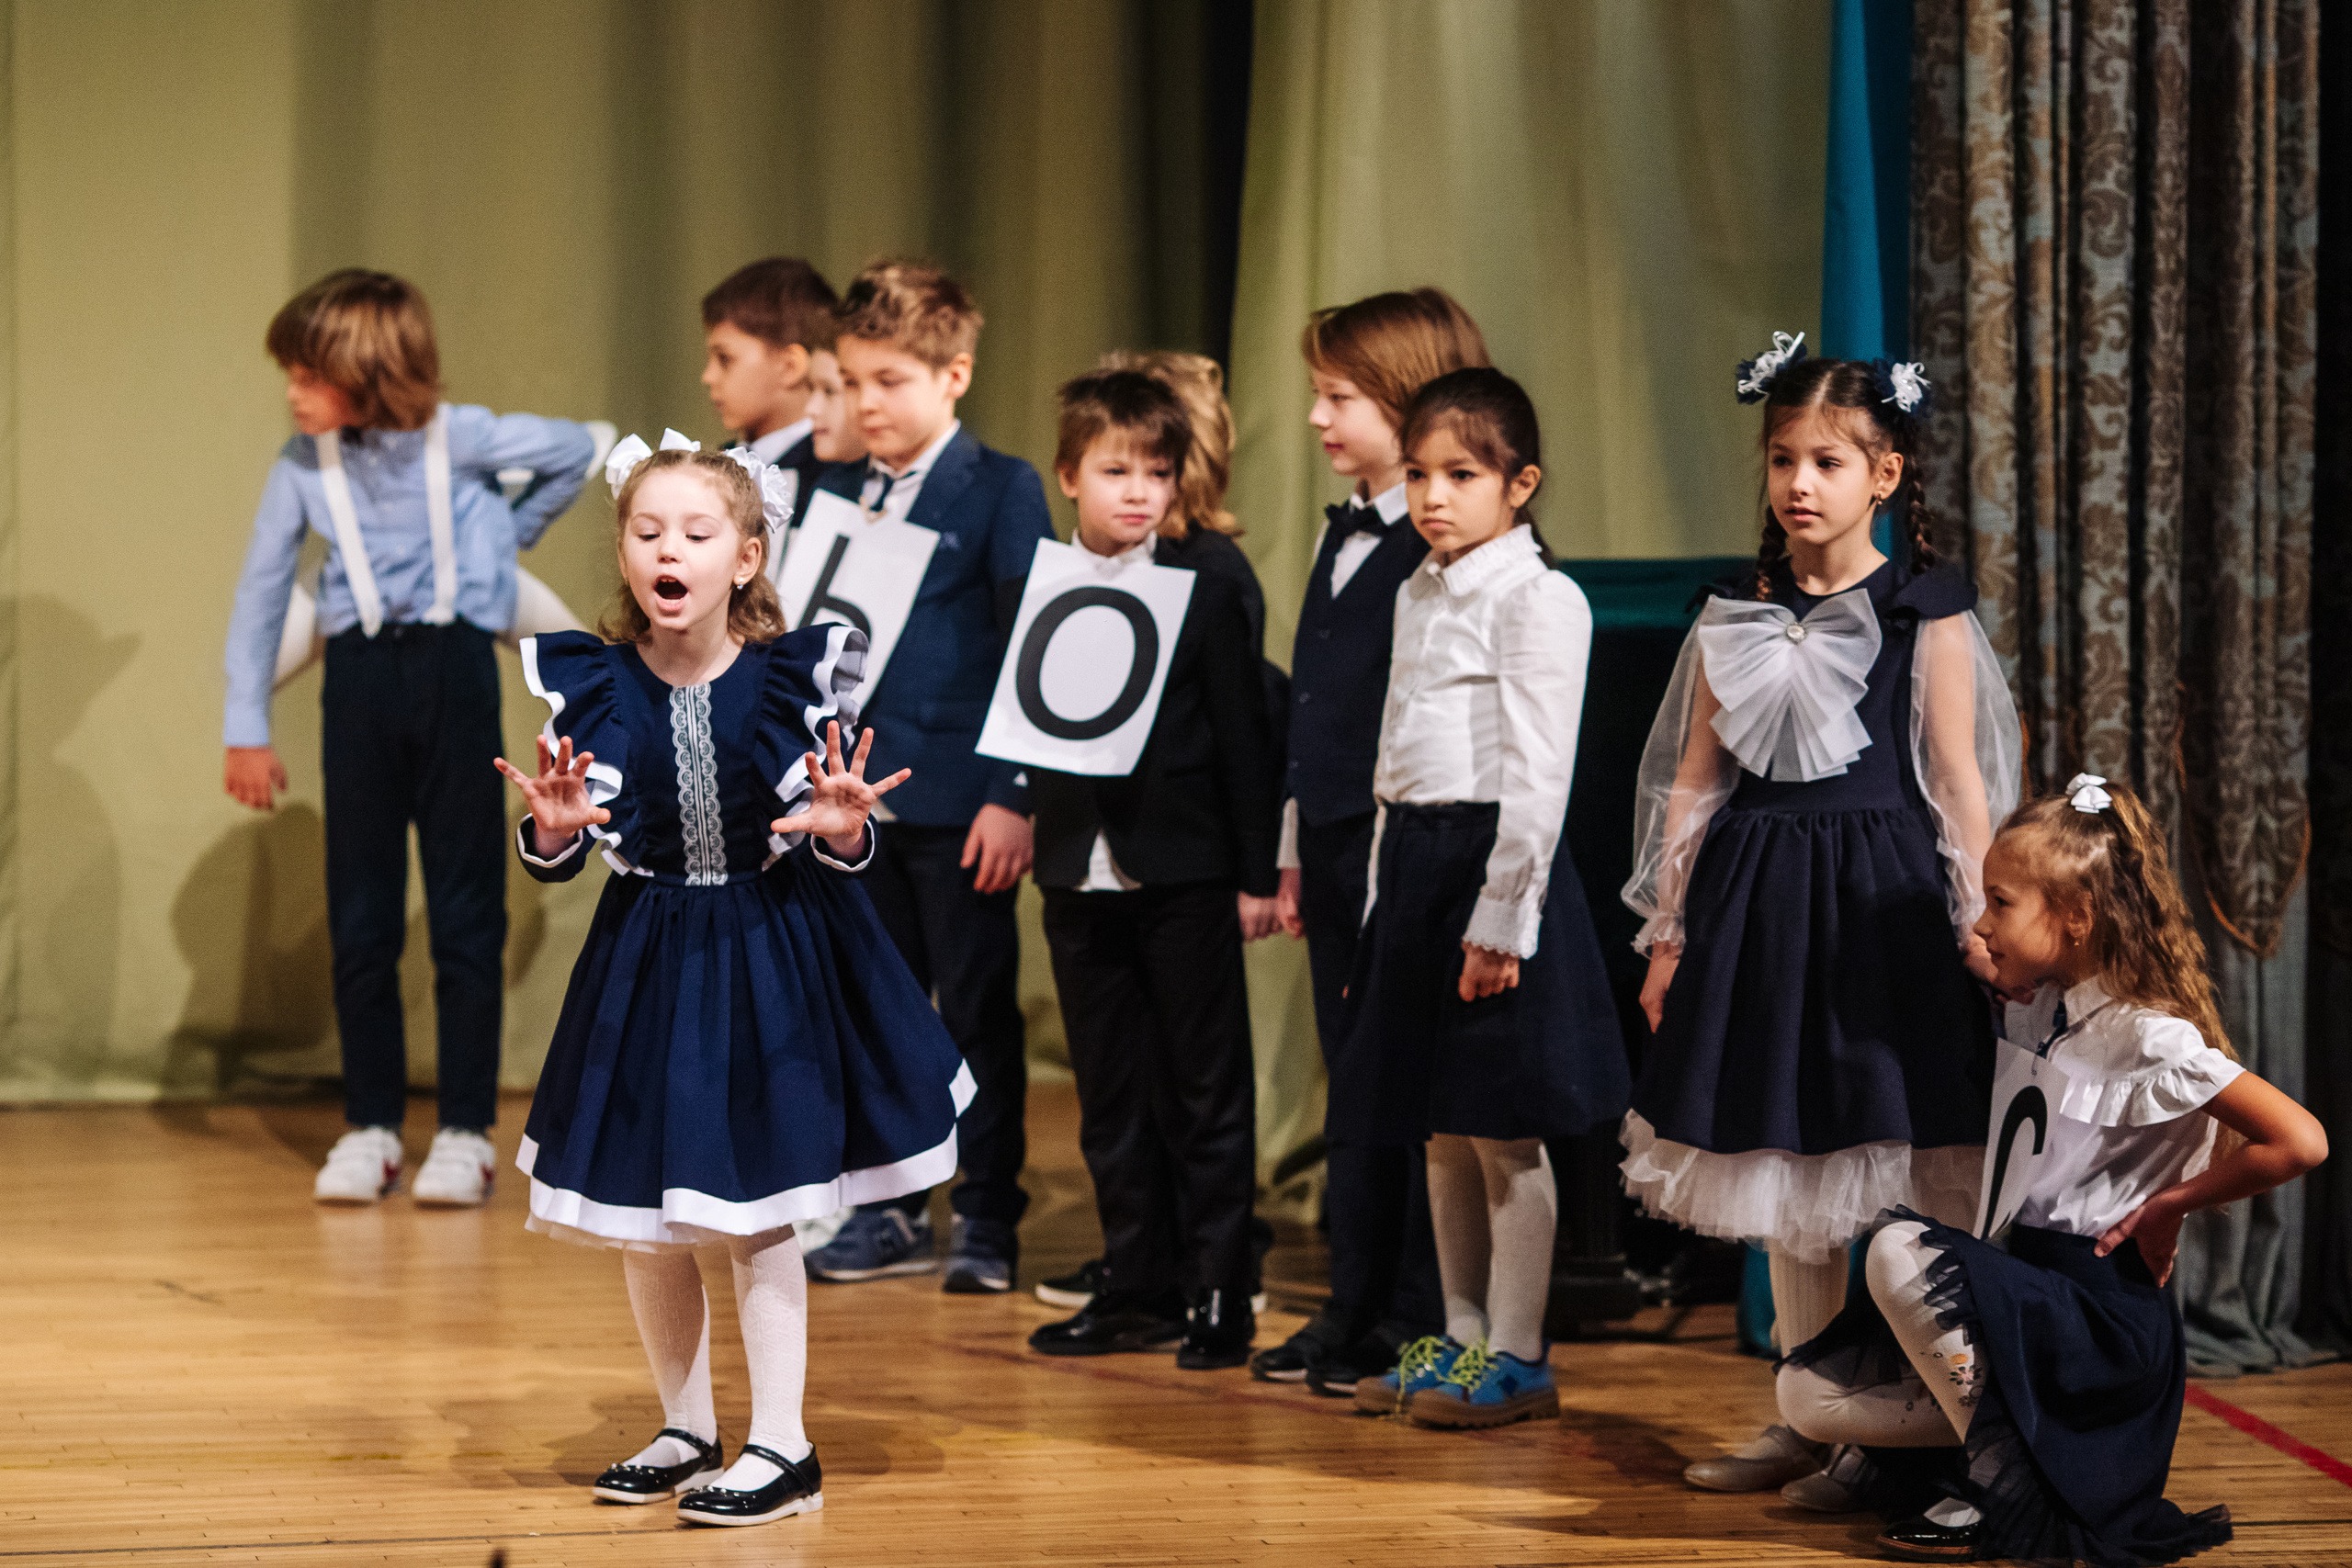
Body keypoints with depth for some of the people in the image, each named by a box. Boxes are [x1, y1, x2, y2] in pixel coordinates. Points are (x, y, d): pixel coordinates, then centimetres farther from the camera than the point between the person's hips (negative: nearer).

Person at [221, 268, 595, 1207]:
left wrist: (512, 532, 12)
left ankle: (465, 1132, 7)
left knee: (465, 908, 1)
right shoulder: (304, 463, -2)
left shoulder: (457, 439, -8)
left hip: (451, 667, -2)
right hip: (360, 674, 2)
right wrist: (246, 725, 5)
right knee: (359, 916, 5)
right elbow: (263, 588, 6)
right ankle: (370, 1127, 14)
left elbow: (574, 449, 8)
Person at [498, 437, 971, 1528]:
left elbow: (837, 849, -6)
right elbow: (559, 855, -3)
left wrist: (842, 830, -28)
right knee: (640, 1217, 10)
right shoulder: (594, 684, -7)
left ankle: (781, 1447, 8)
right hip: (646, 963, 3)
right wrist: (554, 830, -26)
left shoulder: (797, 679, -11)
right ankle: (685, 1430, 27)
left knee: (755, 1212, -1)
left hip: (771, 957, -3)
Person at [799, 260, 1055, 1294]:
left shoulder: (1002, 493, -4)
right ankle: (889, 1212, 19)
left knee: (978, 1013, 2)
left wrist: (1014, 796, -13)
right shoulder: (833, 495, 12)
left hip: (958, 800, -5)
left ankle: (987, 1219, 11)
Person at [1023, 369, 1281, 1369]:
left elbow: (1243, 727, -4)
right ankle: (1138, 1290, 19)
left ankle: (1219, 1297, 8)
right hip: (1082, 874, 4)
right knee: (1111, 1098, 11)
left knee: (1206, 1090, 2)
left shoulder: (1210, 576, -4)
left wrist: (1257, 872, -6)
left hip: (1185, 873, -4)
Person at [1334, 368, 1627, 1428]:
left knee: (1504, 1132, -2)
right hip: (1414, 864, 8)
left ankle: (1517, 1359, 5)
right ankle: (1461, 1336, 22)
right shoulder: (1418, 594, 14)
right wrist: (1386, 894, 17)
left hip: (1493, 860, -8)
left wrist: (1500, 919, -19)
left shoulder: (1537, 599, -12)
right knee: (1441, 1131, 13)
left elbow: (1537, 775, -16)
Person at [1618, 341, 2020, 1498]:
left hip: (1882, 902, -4)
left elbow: (1957, 777, -1)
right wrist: (1668, 929, 11)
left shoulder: (1923, 610, -1)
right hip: (1755, 904, 4)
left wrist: (1980, 922, -5)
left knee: (1891, 1176, -5)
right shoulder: (1737, 618, 9)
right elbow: (1694, 779, 12)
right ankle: (1806, 1421, 19)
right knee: (1781, 1178, 10)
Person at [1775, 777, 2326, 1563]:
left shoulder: (2151, 1039, -13)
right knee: (1808, 1393, -5)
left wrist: (2172, 1203, -12)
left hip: (2106, 1321, -8)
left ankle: (2003, 1485, -17)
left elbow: (2300, 1142, -22)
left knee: (1901, 1248, -29)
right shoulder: (2041, 1013, 11)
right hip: (2032, 1295, 8)